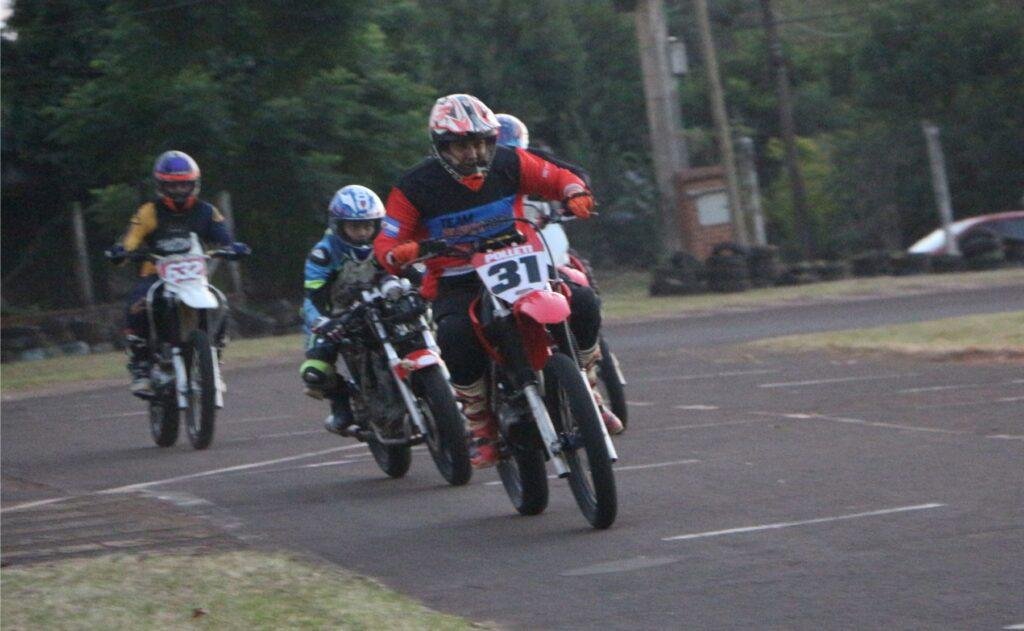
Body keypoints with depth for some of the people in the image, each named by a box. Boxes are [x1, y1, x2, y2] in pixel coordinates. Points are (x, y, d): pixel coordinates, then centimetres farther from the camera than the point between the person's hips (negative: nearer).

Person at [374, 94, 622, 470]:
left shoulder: (509, 164, 1)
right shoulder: (415, 186, -6)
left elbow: (558, 178, 11)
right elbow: (386, 242, -7)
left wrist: (575, 195, -13)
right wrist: (400, 254, -31)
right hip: (457, 287, -3)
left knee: (582, 306, -19)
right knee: (456, 339, -36)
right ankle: (480, 425, -14)